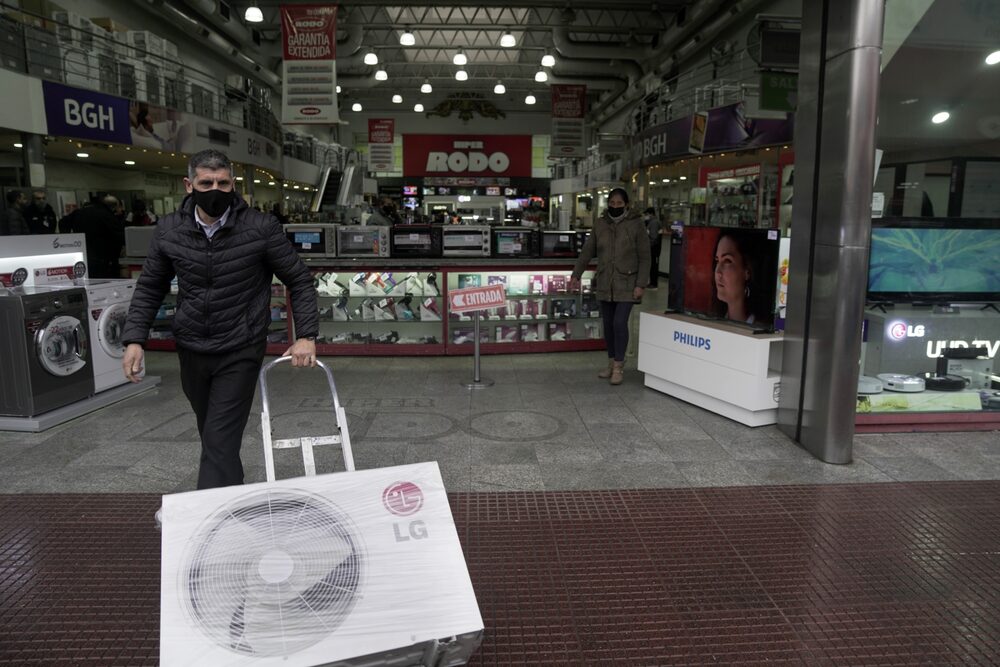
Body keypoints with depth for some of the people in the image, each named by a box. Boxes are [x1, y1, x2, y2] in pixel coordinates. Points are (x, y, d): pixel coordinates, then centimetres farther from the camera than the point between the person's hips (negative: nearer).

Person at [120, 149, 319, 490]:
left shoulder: (261, 228, -13)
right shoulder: (168, 230, -2)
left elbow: (299, 280, -4)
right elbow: (150, 287, 9)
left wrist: (306, 335, -12)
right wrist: (134, 339, -1)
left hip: (240, 352, -4)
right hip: (191, 351, 5)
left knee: (221, 443, -9)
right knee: (211, 435, 20)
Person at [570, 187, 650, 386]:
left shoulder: (636, 224, -5)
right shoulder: (600, 224, 6)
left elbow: (644, 257, -6)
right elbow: (587, 251, 8)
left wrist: (641, 284, -11)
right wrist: (576, 274, 2)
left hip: (626, 284, -4)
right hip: (605, 285, 4)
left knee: (619, 323, -9)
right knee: (608, 324, 10)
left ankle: (619, 366, 4)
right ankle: (611, 363, 24)